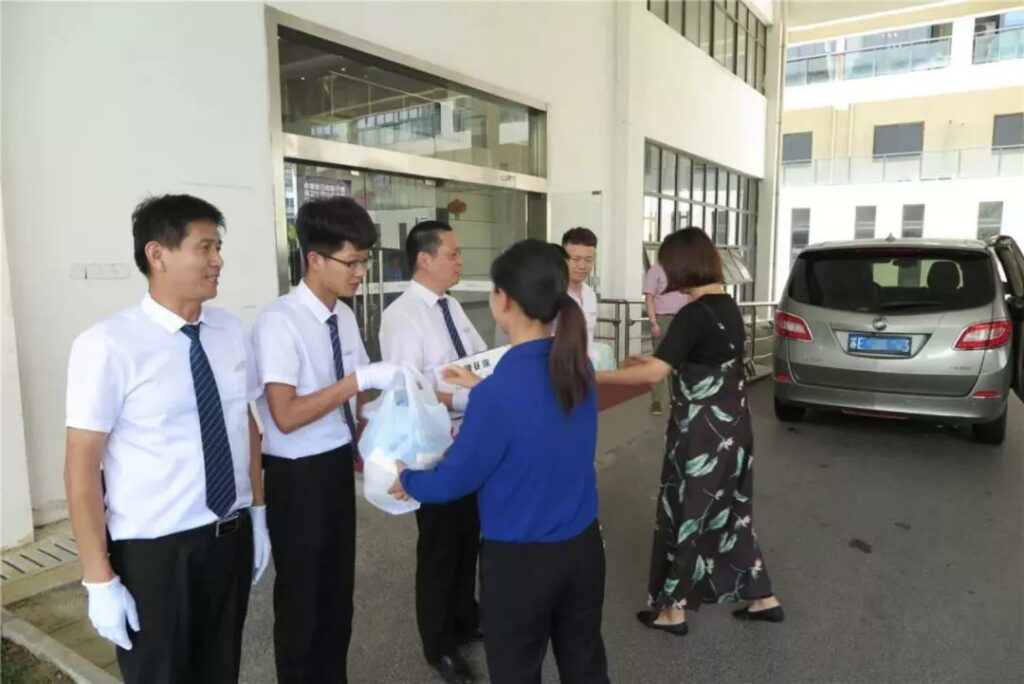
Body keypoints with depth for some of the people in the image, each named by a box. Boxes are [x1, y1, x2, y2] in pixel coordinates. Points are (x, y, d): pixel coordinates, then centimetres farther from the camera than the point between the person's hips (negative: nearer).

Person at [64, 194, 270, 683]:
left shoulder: (231, 332, -1)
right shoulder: (108, 345, -17)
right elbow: (81, 468, -15)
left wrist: (258, 516, 10)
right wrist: (99, 580, -12)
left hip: (232, 537, 5)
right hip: (153, 552, -5)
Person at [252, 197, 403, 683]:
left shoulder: (344, 316, 2)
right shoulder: (280, 322, -21)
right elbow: (286, 417, -27)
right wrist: (358, 380, -28)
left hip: (339, 465, 7)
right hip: (297, 476, -7)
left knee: (338, 588, 21)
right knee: (300, 596, 13)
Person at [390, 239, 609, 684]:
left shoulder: (500, 391, -26)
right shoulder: (578, 366, -6)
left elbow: (454, 481, -13)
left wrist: (407, 480, 7)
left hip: (520, 560, -6)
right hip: (583, 547, 6)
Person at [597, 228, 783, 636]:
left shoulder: (694, 315, -21)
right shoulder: (728, 307, 6)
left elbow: (654, 374, -28)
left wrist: (594, 376, -20)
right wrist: (654, 359, 21)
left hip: (702, 433, -8)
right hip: (732, 427, 8)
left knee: (685, 514, 6)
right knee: (729, 512, 20)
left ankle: (673, 610, 21)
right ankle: (762, 598, 32)